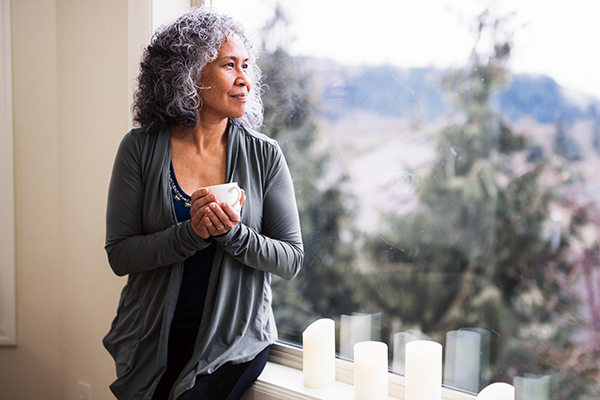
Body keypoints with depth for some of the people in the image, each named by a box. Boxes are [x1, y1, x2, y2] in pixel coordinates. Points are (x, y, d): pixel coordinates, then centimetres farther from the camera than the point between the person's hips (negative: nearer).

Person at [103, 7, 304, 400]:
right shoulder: (141, 149, -5)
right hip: (155, 339, 1)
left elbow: (291, 259, -4)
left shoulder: (264, 155, -4)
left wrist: (234, 234, -22)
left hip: (235, 342, -1)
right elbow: (120, 255, -7)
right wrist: (190, 234, -23)